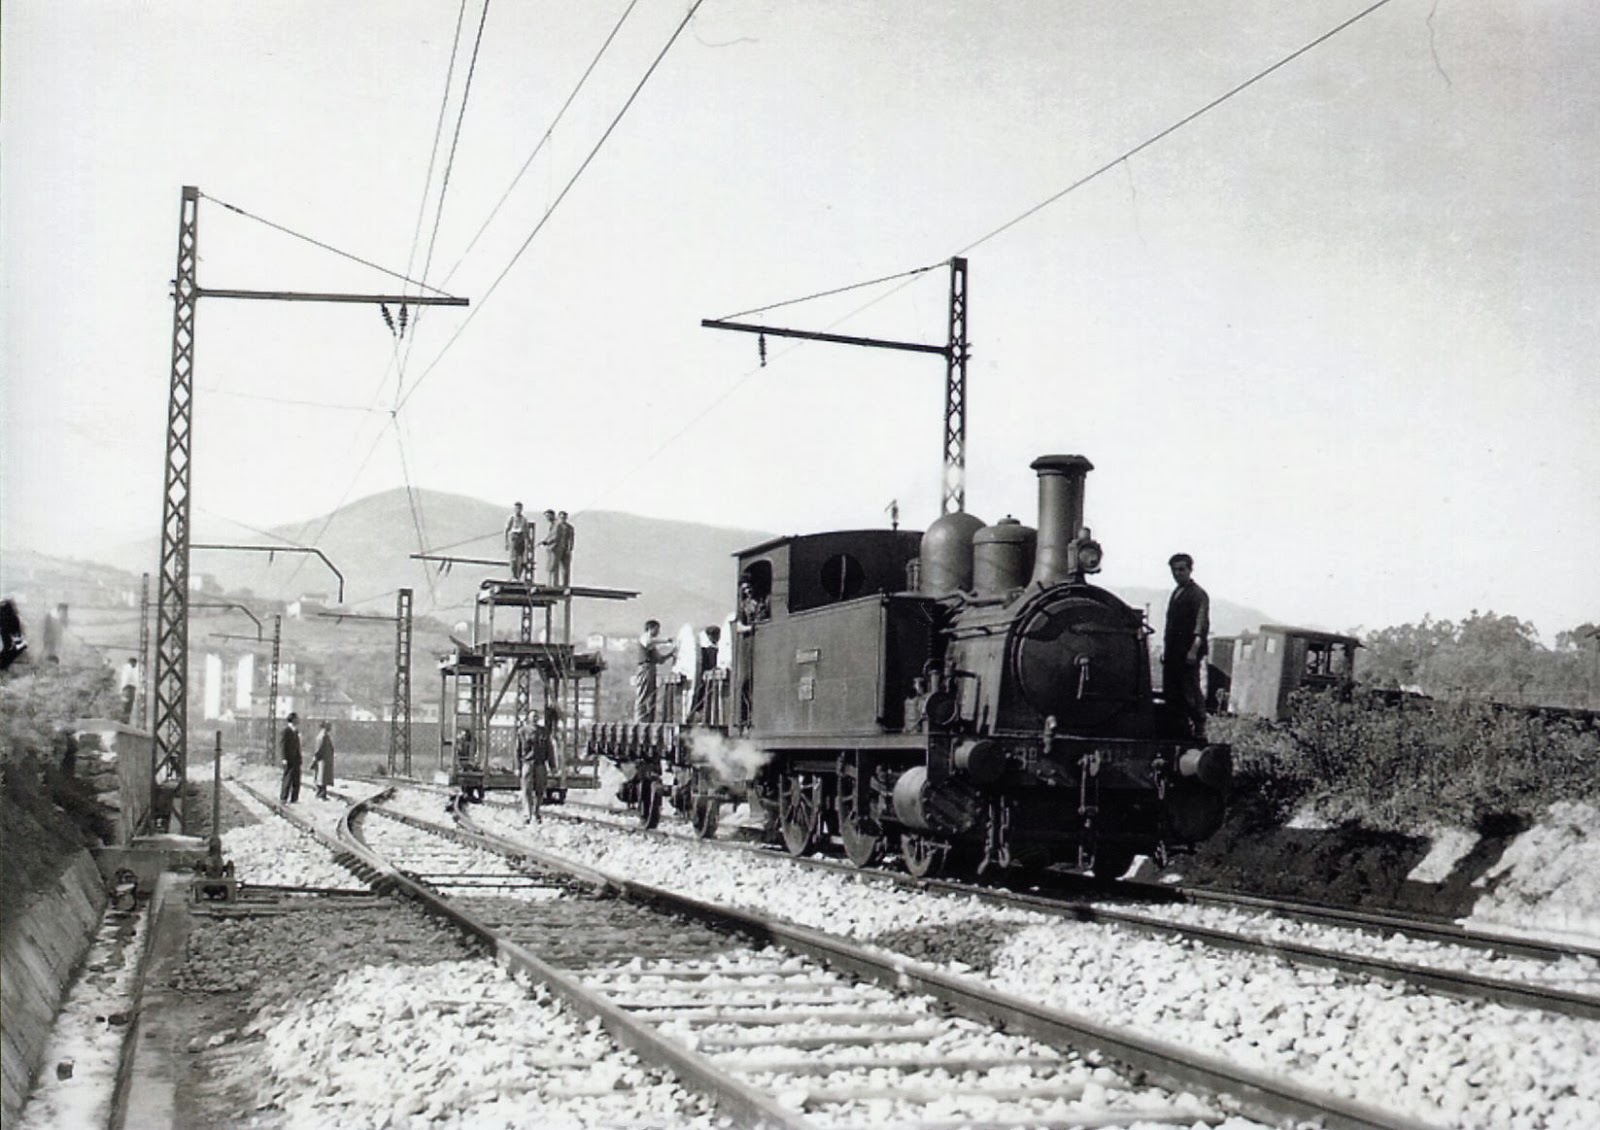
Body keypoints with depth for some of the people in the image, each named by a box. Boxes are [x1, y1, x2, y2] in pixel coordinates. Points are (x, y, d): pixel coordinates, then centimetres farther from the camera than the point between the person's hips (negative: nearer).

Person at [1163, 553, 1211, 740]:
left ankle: (1199, 731, -4)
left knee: (1191, 693, -8)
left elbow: (1201, 624, -14)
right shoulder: (1176, 593, 19)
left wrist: (1194, 650, -23)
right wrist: (1165, 650, 19)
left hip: (1188, 654, -8)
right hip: (1172, 653, 8)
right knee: (1170, 693, 7)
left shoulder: (1198, 594, -7)